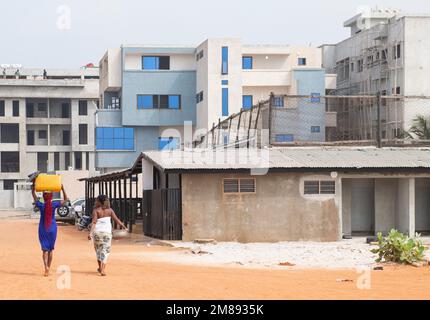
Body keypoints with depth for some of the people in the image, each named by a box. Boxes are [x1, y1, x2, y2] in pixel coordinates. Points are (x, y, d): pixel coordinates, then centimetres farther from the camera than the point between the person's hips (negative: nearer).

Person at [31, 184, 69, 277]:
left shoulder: (41, 205, -9)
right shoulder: (54, 205, -7)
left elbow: (33, 194, 3)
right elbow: (65, 199, 4)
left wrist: (33, 186, 7)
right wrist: (63, 189, 1)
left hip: (43, 230, -1)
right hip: (52, 229, 1)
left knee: (45, 249, -1)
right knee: (51, 249, 14)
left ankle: (46, 267, -21)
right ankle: (48, 267, 20)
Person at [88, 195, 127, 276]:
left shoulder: (96, 210, -4)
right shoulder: (109, 210, 5)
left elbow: (94, 222, -15)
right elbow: (116, 220, 4)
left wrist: (90, 233, -21)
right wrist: (124, 227, 14)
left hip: (97, 232, -1)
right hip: (107, 232, 1)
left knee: (98, 249, 18)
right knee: (105, 251, 3)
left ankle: (100, 267, 28)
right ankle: (103, 269, -10)